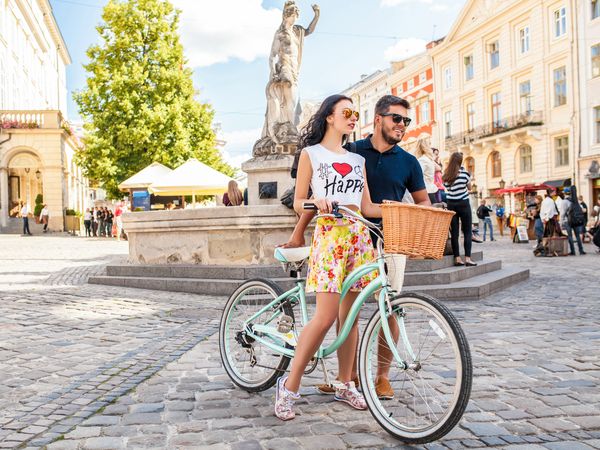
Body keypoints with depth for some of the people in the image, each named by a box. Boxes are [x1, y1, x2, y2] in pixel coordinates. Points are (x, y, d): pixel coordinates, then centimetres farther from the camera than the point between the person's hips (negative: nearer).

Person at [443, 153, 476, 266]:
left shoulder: (445, 175, 1)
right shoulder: (464, 173, -6)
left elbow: (447, 188, 10)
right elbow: (469, 188, 7)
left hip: (451, 204, 3)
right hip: (463, 204, -3)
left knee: (454, 232, 4)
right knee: (467, 232, 1)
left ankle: (457, 258, 3)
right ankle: (467, 258, -6)